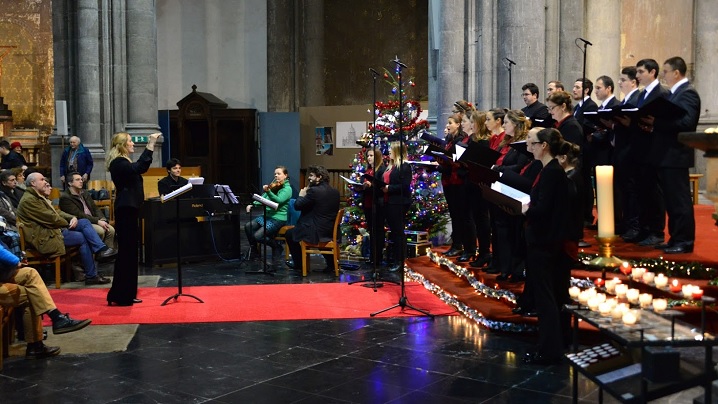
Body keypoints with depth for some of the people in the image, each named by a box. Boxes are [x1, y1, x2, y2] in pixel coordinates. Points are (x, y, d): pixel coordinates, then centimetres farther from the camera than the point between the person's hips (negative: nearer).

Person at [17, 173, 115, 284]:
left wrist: (73, 218, -3)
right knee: (81, 238, -17)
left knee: (85, 222, -2)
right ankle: (91, 276, -12)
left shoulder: (39, 197, 21)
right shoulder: (28, 200, -13)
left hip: (54, 229, 10)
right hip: (45, 238, -10)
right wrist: (69, 223, -3)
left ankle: (102, 250, -13)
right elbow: (51, 218, -16)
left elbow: (57, 212, 17)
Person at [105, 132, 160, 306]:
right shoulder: (118, 163, -14)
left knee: (129, 251, 13)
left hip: (129, 208, 11)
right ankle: (120, 296, -4)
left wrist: (150, 146, 21)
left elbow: (140, 168, 29)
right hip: (125, 209, -11)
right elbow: (138, 168, -33)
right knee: (127, 251, -8)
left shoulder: (123, 162, 18)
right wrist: (150, 146, -33)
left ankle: (126, 294, 19)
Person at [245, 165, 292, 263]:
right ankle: (254, 251, 8)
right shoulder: (273, 186, 12)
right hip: (267, 215, 8)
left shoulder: (287, 189, -10)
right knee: (248, 226, -9)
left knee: (257, 236, -20)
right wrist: (252, 204, -4)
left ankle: (276, 247, 4)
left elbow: (278, 200, -28)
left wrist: (268, 191, -43)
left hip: (278, 219, -7)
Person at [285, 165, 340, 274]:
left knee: (290, 233, 17)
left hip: (315, 233, -8)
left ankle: (298, 264, 26)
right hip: (331, 232, 8)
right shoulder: (335, 191, 4)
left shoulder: (314, 191, -19)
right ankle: (331, 263, 36)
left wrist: (301, 195, 4)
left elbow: (297, 206, -14)